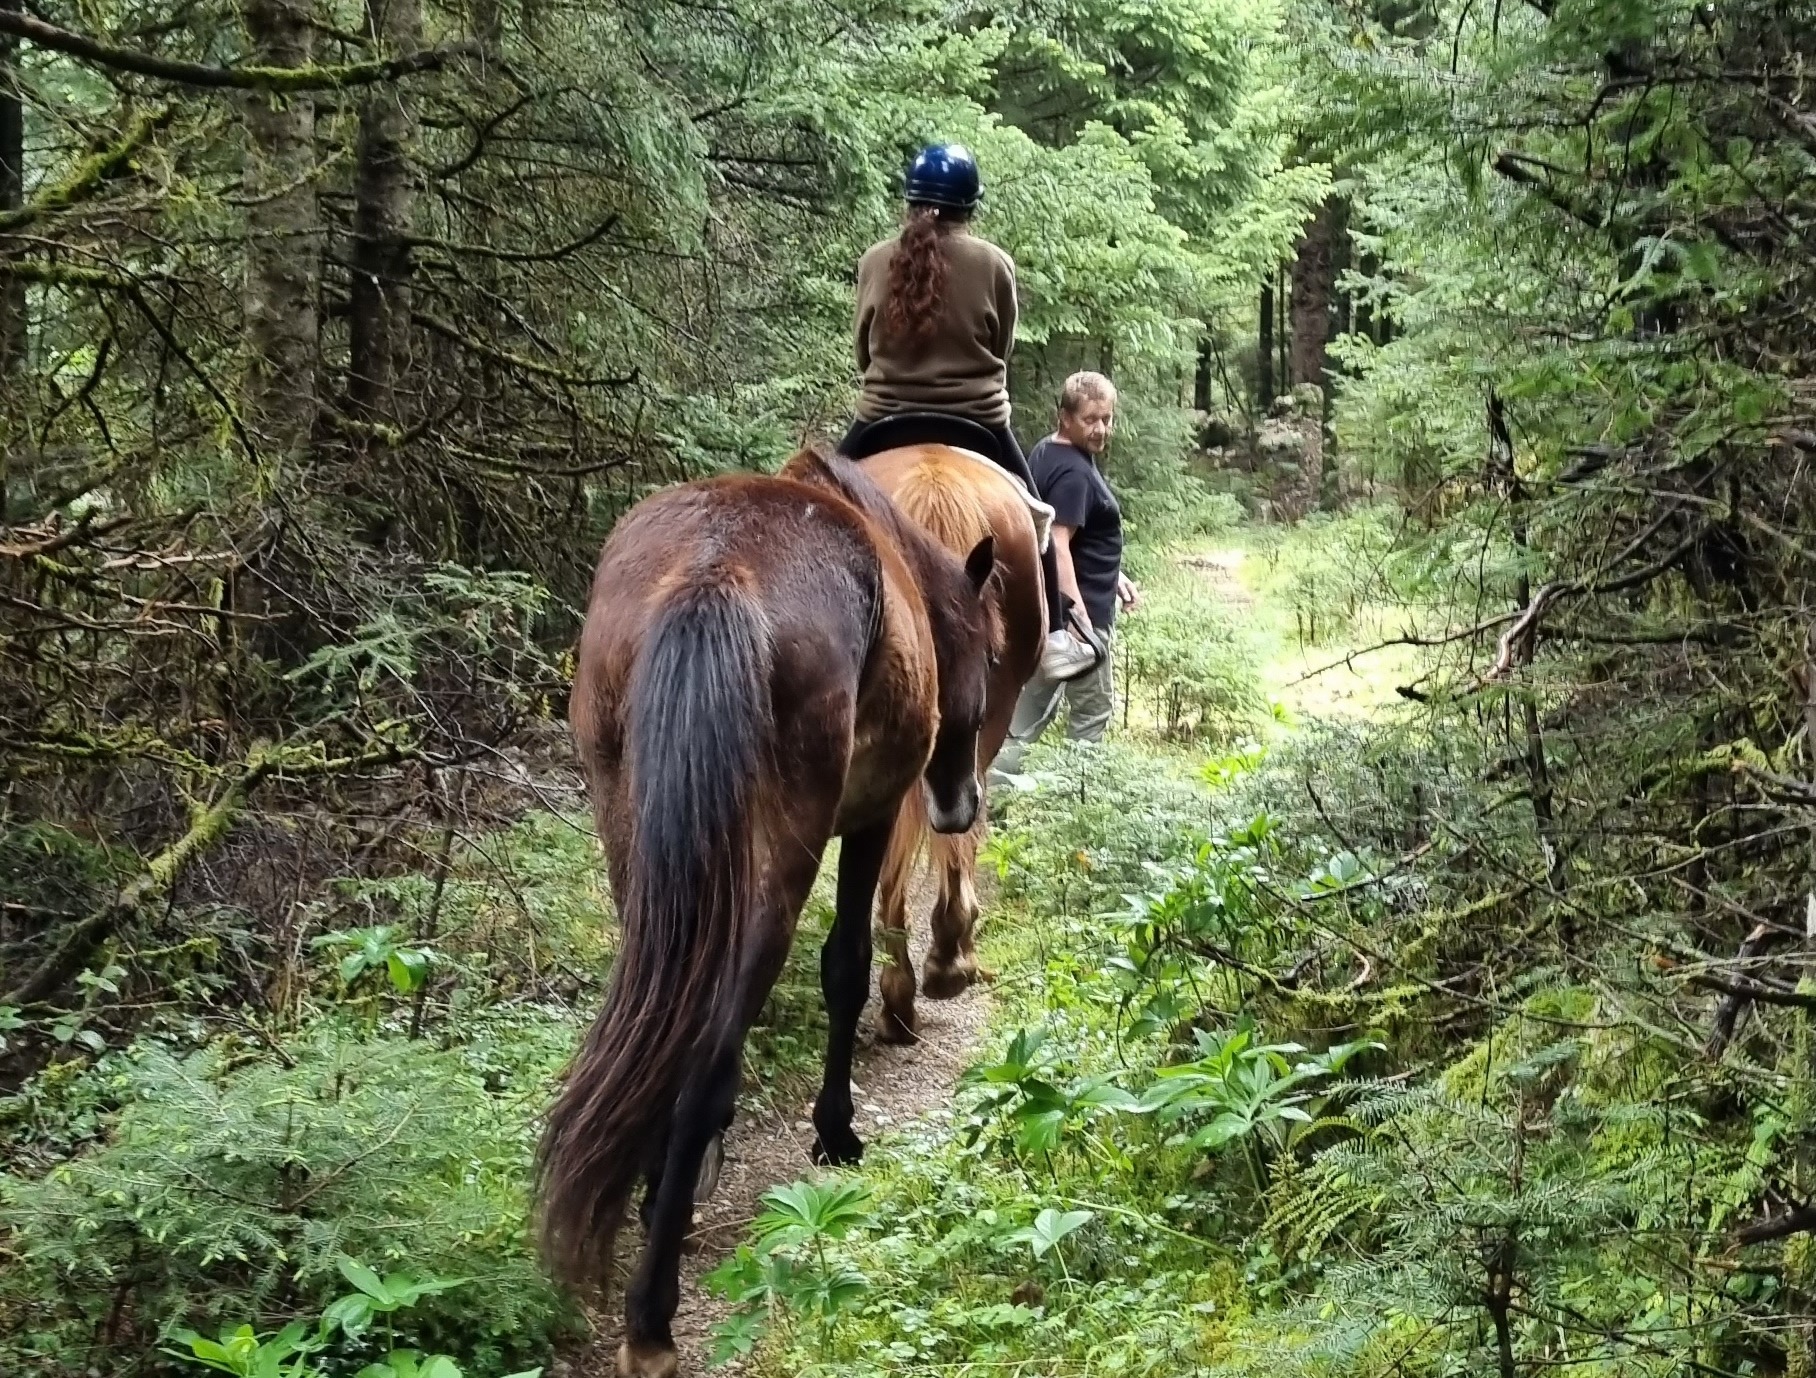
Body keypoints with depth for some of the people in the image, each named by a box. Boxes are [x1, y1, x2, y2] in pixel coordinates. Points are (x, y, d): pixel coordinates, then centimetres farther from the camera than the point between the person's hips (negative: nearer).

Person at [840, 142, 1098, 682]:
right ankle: (1053, 640, 19)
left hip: (884, 420, 1)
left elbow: (862, 350, 6)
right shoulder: (994, 264, -8)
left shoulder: (876, 262, -4)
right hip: (976, 422, -1)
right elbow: (1003, 348, 4)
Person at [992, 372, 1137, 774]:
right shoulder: (1074, 472, -21)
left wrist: (1113, 575, 23)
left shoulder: (1047, 454, 10)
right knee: (1092, 710, 4)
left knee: (1035, 703, 15)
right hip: (1080, 607, -10)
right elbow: (1058, 546, -28)